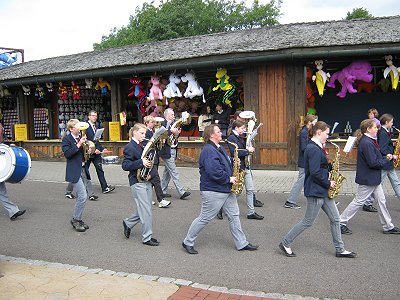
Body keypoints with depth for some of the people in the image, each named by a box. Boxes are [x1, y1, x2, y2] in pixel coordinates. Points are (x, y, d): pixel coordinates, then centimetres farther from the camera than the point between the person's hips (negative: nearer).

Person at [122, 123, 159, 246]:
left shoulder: (144, 145, 11)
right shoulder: (130, 147, -11)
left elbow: (150, 161, 17)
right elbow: (125, 165, -18)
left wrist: (151, 173, -1)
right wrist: (141, 162, -29)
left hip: (146, 181, 8)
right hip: (137, 182, -8)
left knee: (143, 209, 16)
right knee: (146, 210, -4)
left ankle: (128, 223, 37)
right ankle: (147, 238, 7)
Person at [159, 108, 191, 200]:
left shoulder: (173, 124, 16)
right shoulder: (163, 124, -10)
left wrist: (177, 133, 1)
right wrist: (171, 131, -25)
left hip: (173, 150, 9)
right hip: (167, 151, -9)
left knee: (167, 172, 14)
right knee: (174, 172, -7)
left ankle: (162, 191, 23)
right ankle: (181, 192, -7)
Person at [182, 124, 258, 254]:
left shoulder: (219, 148, 12)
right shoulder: (208, 150, -20)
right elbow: (213, 172, -29)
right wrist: (229, 179, -18)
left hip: (227, 190, 10)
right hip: (213, 192, -10)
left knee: (234, 216, 13)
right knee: (204, 218, 1)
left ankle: (241, 243, 23)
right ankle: (188, 242, 17)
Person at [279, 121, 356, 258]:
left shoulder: (316, 147, 12)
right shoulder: (313, 149, -20)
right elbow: (315, 172, -24)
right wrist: (328, 183, -13)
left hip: (322, 190, 10)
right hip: (315, 191, -10)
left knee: (335, 218, 12)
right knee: (308, 221, 0)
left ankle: (340, 249, 22)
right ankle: (285, 243, 13)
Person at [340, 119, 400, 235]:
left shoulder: (369, 141, 10)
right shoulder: (367, 143, -22)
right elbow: (373, 163, -25)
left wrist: (385, 158, 4)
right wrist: (387, 160, -11)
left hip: (373, 178, 10)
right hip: (367, 179, -10)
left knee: (381, 200, 14)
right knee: (358, 201, -1)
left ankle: (388, 227, 24)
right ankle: (341, 223, 9)